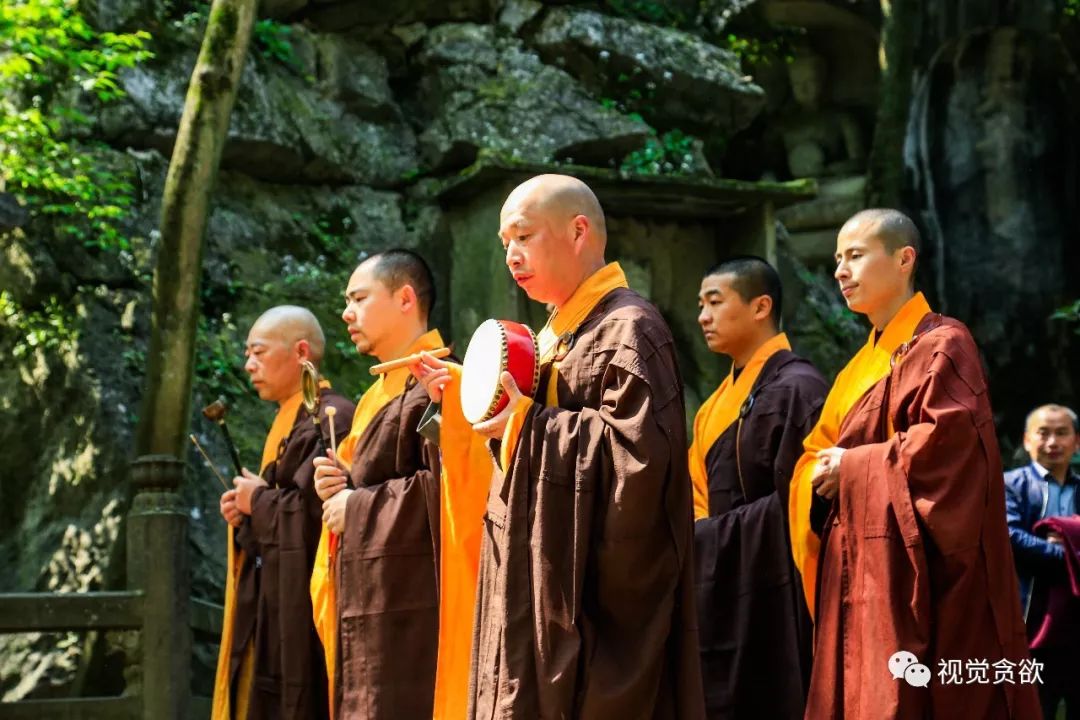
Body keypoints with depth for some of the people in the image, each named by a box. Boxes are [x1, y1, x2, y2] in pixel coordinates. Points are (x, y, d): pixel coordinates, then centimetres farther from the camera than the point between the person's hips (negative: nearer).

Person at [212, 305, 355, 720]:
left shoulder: (331, 419, -13)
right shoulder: (288, 423, 18)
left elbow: (317, 509, -24)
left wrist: (258, 502, -8)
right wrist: (247, 514, 3)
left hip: (304, 608, -10)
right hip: (274, 609, 10)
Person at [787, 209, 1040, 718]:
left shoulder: (939, 344, -7)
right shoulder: (867, 361, 18)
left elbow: (947, 440, -22)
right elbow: (824, 451, 21)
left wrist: (854, 468, -12)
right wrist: (823, 473, -3)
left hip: (909, 567, -8)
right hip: (859, 567, 9)